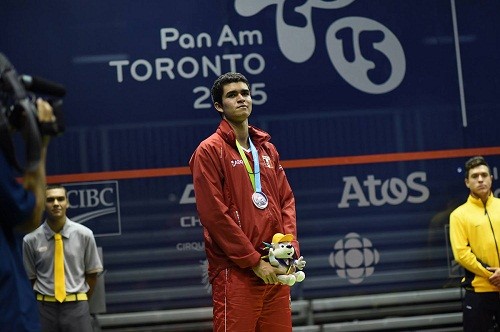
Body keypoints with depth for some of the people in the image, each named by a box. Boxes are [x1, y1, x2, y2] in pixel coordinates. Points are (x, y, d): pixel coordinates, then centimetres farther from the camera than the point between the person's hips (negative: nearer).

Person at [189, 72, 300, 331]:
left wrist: (290, 247, 0)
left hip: (274, 270, 6)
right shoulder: (209, 151, -3)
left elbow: (286, 200, 16)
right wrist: (254, 261, -12)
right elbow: (214, 214, -10)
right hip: (235, 272, -6)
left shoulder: (267, 149, 16)